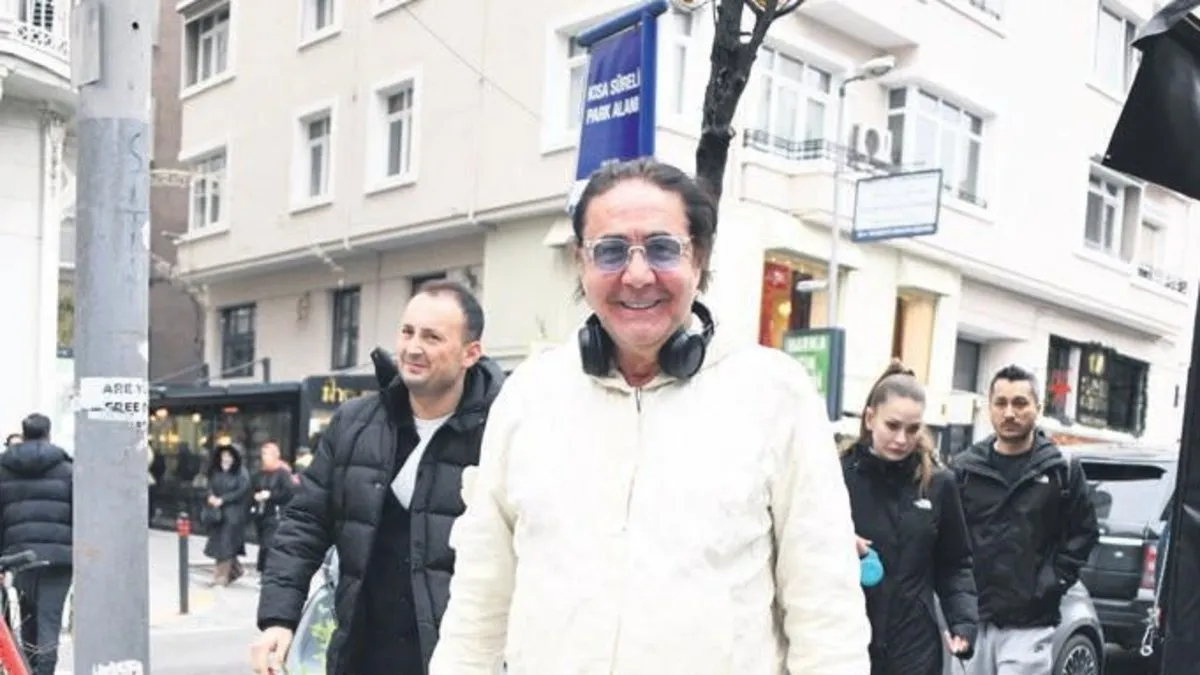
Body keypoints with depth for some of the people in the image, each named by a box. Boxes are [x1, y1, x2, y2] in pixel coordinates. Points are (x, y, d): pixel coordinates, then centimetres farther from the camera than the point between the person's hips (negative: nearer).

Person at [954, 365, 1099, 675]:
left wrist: (1052, 583, -4)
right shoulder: (964, 469, 4)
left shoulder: (1063, 471, 2)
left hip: (1030, 625, -2)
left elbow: (1083, 533, 5)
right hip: (972, 619, 2)